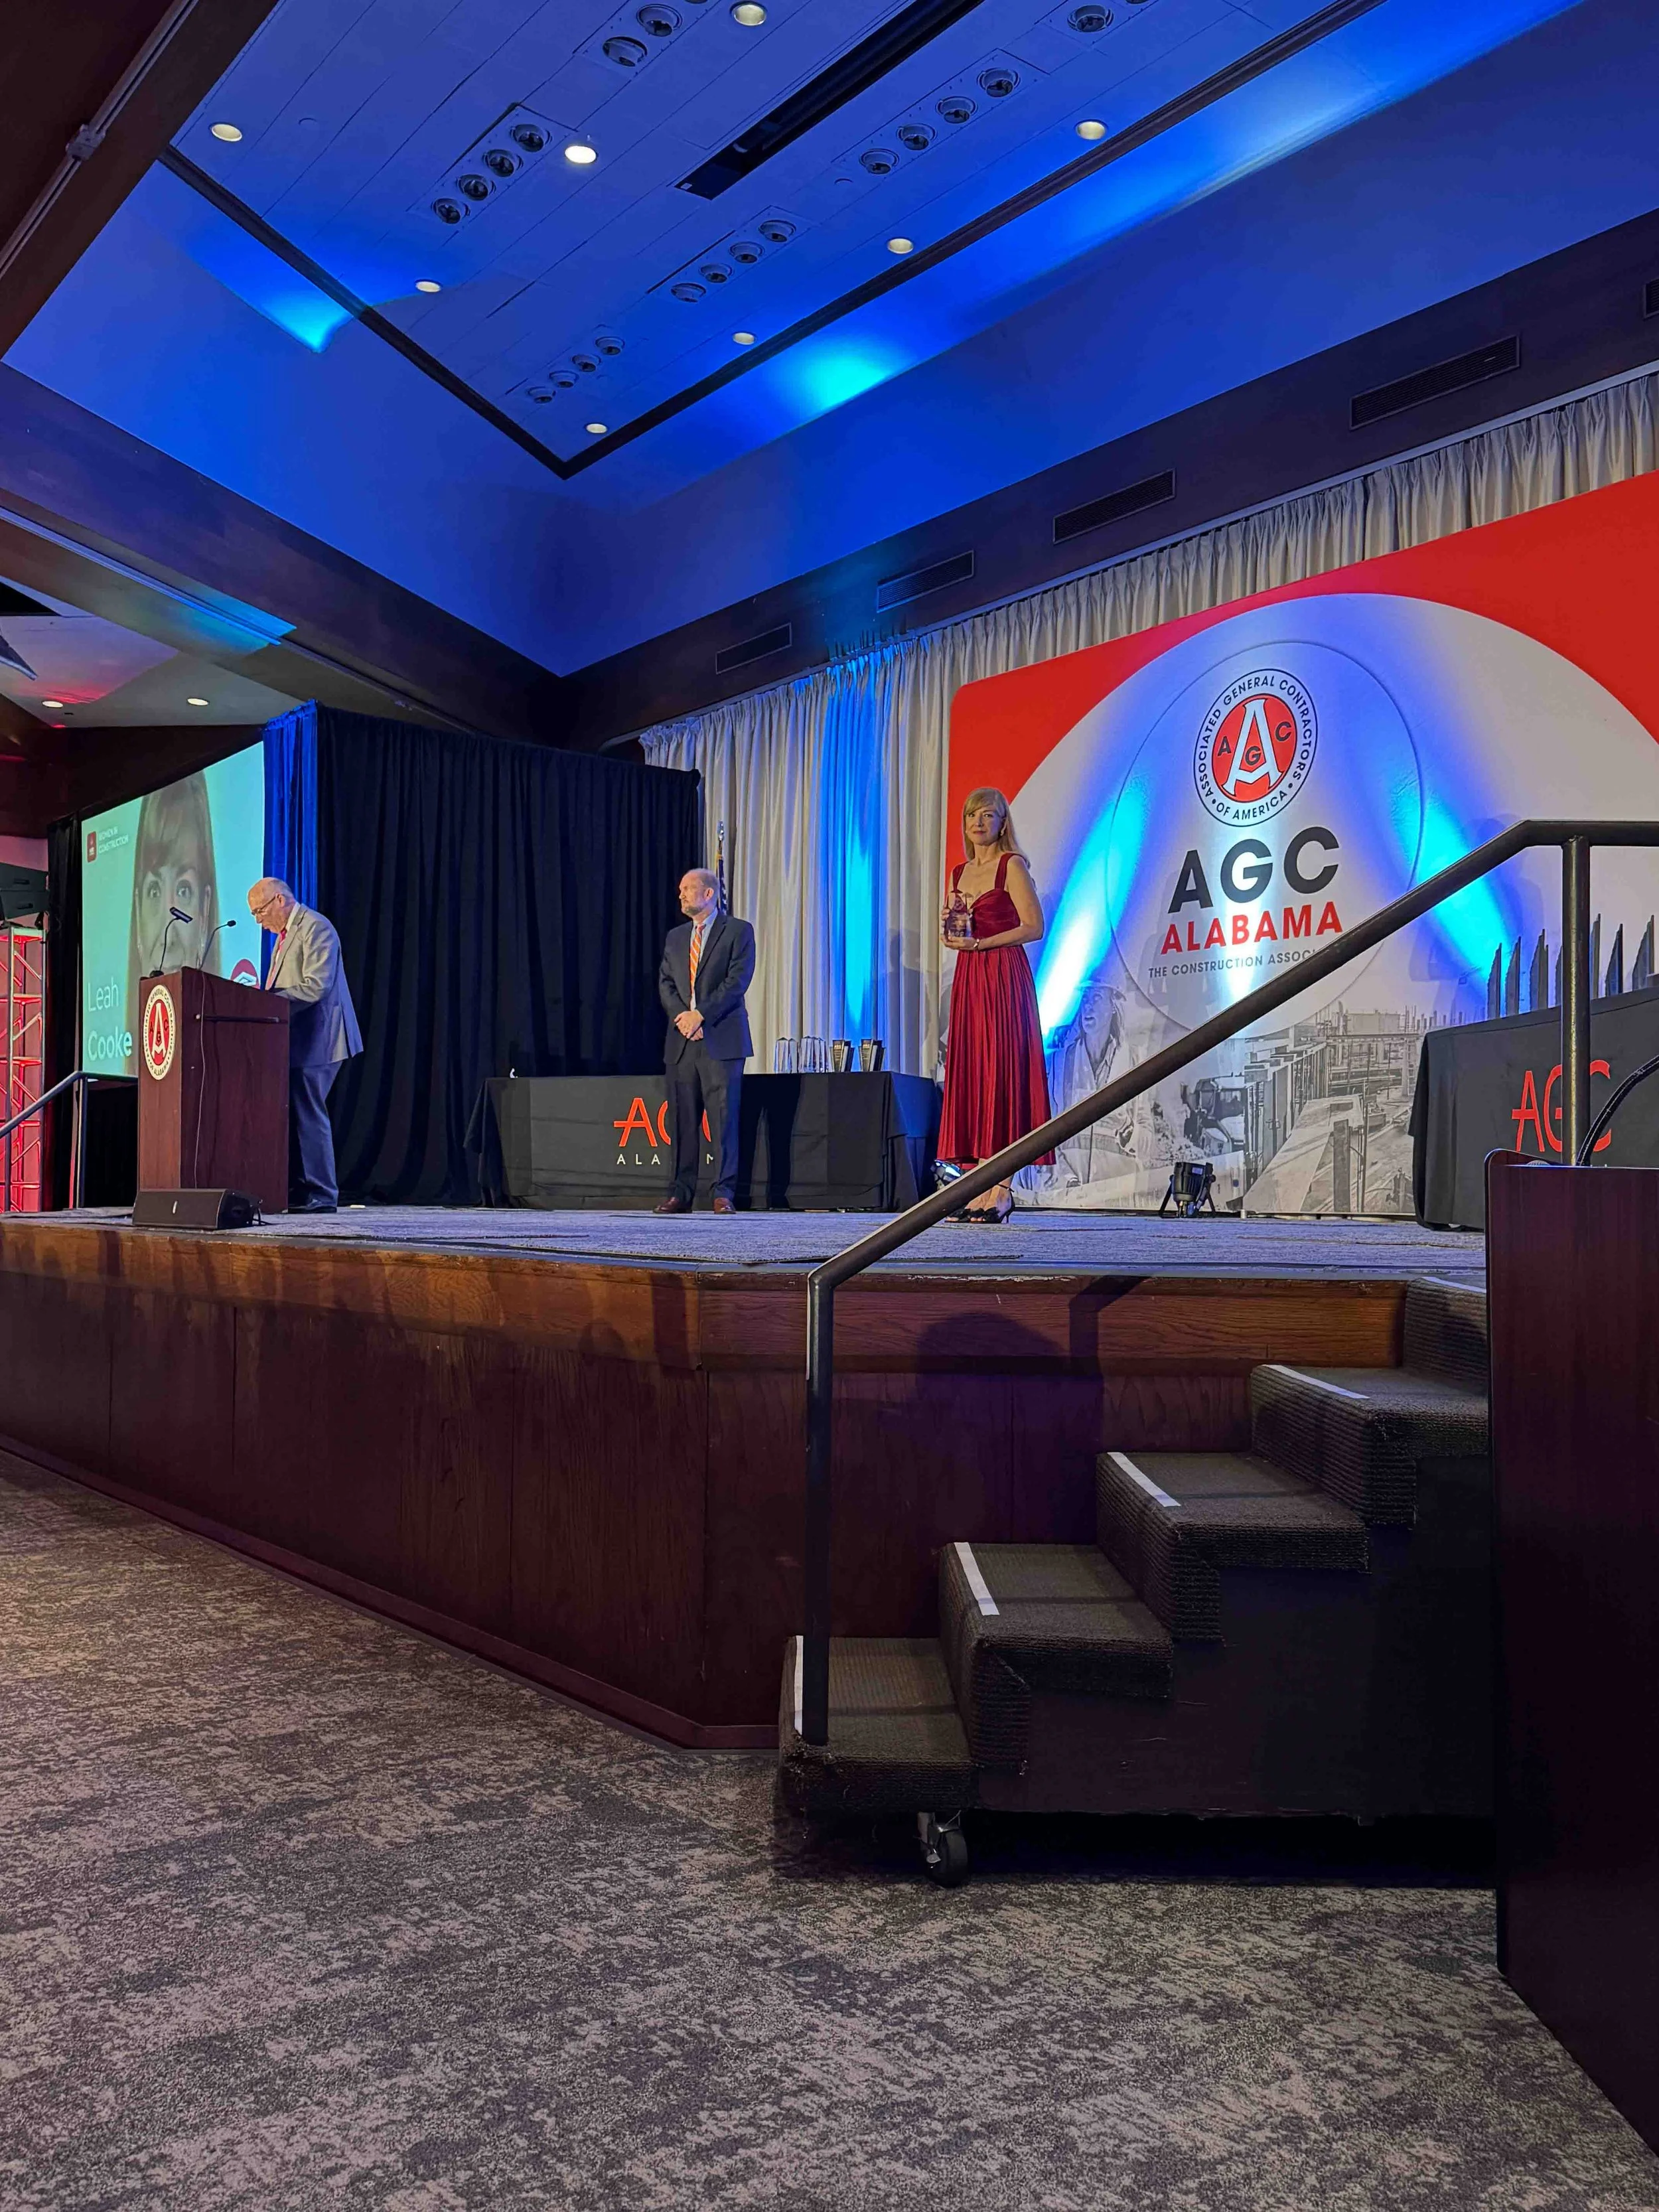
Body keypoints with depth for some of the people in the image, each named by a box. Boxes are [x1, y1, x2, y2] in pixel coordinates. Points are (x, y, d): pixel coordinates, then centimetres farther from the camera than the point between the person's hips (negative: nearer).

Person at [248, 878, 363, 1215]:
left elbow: (315, 986, -20)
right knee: (292, 1114, 8)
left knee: (308, 1114, -9)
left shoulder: (316, 928, -10)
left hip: (315, 1039, -10)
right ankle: (297, 1193, 12)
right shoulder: (285, 934, 21)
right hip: (296, 1041, 10)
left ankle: (320, 1196, -5)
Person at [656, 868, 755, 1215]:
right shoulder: (675, 937, 20)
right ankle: (681, 1193, 8)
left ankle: (723, 1193, -4)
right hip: (681, 1041, 5)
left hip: (721, 1040, -5)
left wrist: (700, 1014, -13)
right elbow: (665, 983, 12)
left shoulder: (738, 931, 3)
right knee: (682, 1119, 4)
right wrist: (681, 1016, -6)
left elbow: (737, 981, -8)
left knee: (723, 1116, -6)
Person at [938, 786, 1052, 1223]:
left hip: (1004, 977, -7)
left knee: (1001, 1072, -9)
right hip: (967, 978, 7)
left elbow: (1034, 926, -10)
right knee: (967, 1074, 2)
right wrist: (948, 925, 1)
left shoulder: (1012, 865, -2)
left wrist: (980, 942, -14)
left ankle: (1003, 1188, -9)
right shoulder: (959, 873, 18)